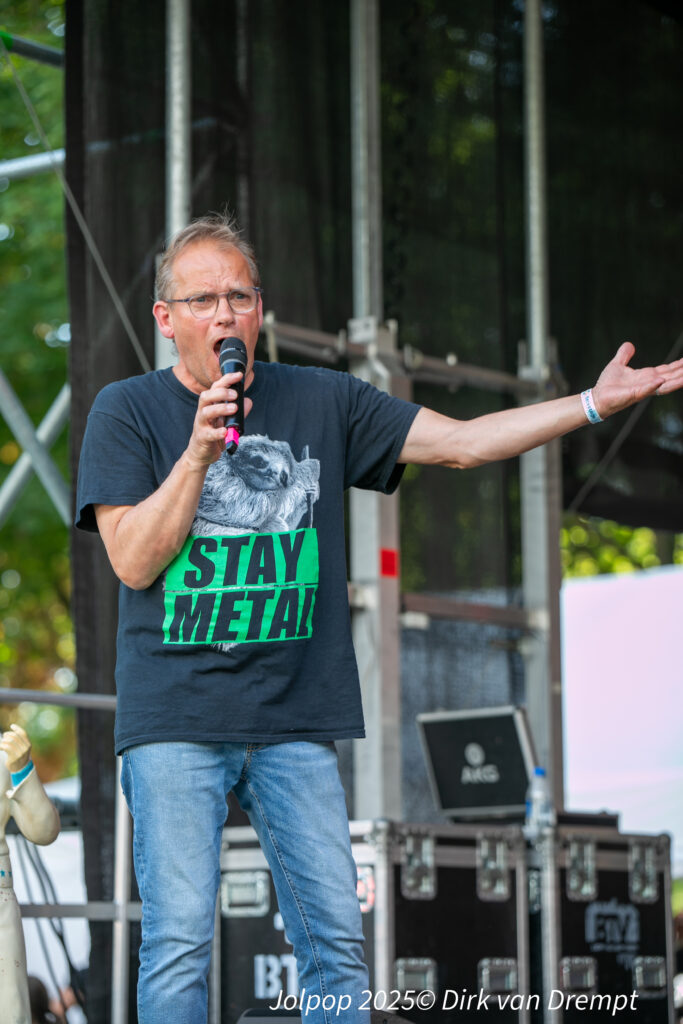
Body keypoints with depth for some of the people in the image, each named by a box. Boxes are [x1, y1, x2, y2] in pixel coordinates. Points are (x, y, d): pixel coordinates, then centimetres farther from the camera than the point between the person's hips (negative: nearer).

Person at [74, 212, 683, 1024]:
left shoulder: (321, 401, 10)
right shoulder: (126, 410, 2)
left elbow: (462, 442, 9)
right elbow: (134, 562, -5)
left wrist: (596, 402, 2)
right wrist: (200, 452, -16)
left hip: (296, 720, 3)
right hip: (175, 719, -3)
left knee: (337, 941, 1)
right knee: (179, 942, -8)